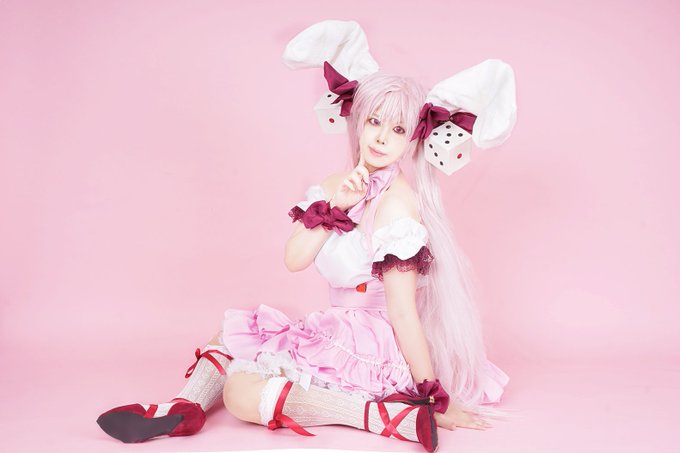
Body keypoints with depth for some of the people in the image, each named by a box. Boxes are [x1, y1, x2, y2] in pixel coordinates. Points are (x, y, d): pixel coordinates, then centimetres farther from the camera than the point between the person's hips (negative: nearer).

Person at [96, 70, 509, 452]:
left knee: (242, 393, -17)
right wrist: (335, 207, -18)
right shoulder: (345, 183, 4)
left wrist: (438, 398, -19)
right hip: (344, 334, 9)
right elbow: (295, 260, -6)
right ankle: (184, 407, -4)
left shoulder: (396, 202, -20)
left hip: (376, 349, -9)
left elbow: (403, 311, -21)